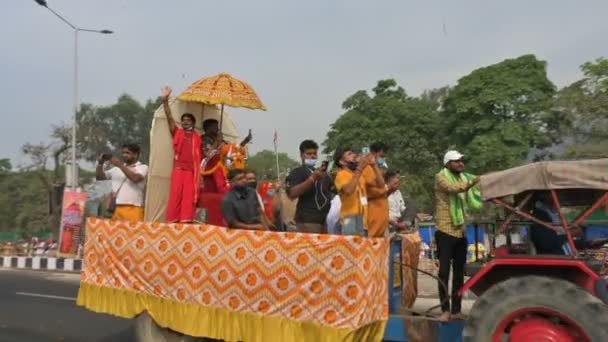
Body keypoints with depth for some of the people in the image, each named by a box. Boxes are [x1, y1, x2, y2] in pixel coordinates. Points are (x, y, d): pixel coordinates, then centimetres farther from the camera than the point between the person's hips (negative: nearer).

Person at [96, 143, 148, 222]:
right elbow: (99, 177, 23)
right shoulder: (117, 168, 21)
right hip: (115, 209, 5)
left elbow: (135, 178, -13)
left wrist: (120, 165, -10)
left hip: (132, 209, -5)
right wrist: (100, 163, 7)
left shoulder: (142, 167, 6)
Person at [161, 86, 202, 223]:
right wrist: (165, 101, -14)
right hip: (178, 169, -1)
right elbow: (169, 118, -1)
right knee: (175, 195, -2)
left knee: (189, 197, -3)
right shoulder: (177, 133, 11)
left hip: (192, 171, 1)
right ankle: (172, 222, 1)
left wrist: (200, 175, 7)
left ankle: (186, 221, -4)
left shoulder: (197, 138, 13)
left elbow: (199, 156, 14)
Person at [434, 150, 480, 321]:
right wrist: (473, 182, -35)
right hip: (445, 231, -7)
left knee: (459, 272, 8)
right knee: (444, 271, -5)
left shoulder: (464, 178, 17)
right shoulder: (441, 177, -5)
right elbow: (453, 189, -25)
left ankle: (456, 310, 16)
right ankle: (445, 310, 1)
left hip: (461, 231, 7)